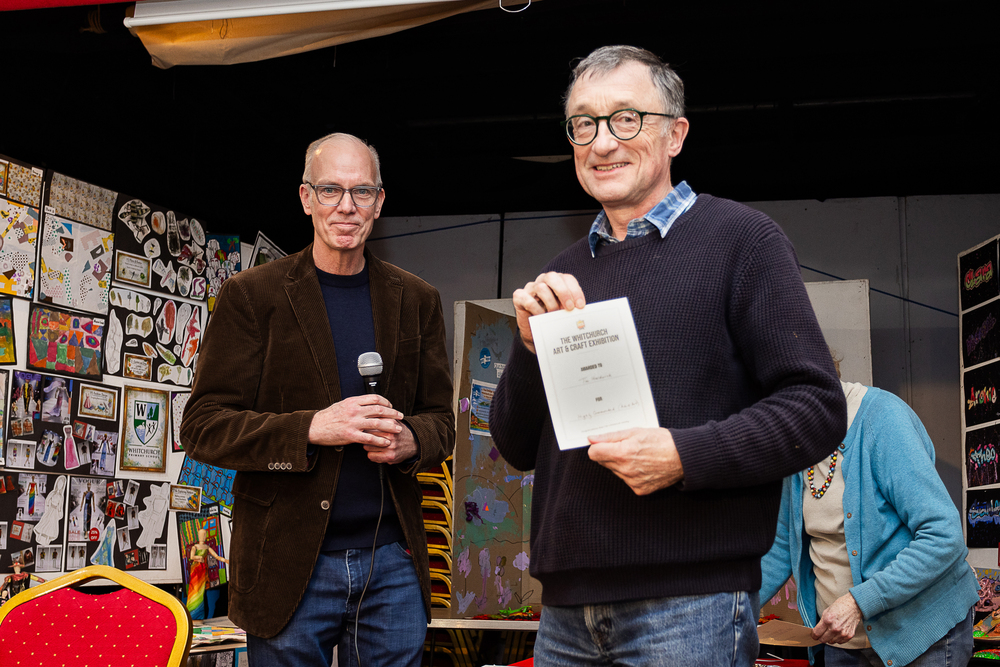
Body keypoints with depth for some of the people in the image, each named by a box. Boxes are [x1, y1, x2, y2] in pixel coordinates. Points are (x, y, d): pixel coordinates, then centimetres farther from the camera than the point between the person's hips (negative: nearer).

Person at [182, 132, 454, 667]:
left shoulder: (416, 301, 10)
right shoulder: (251, 295, -1)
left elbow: (440, 419, 13)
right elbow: (203, 427, -6)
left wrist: (408, 439, -11)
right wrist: (311, 428, -20)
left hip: (393, 558, 3)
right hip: (289, 566, -3)